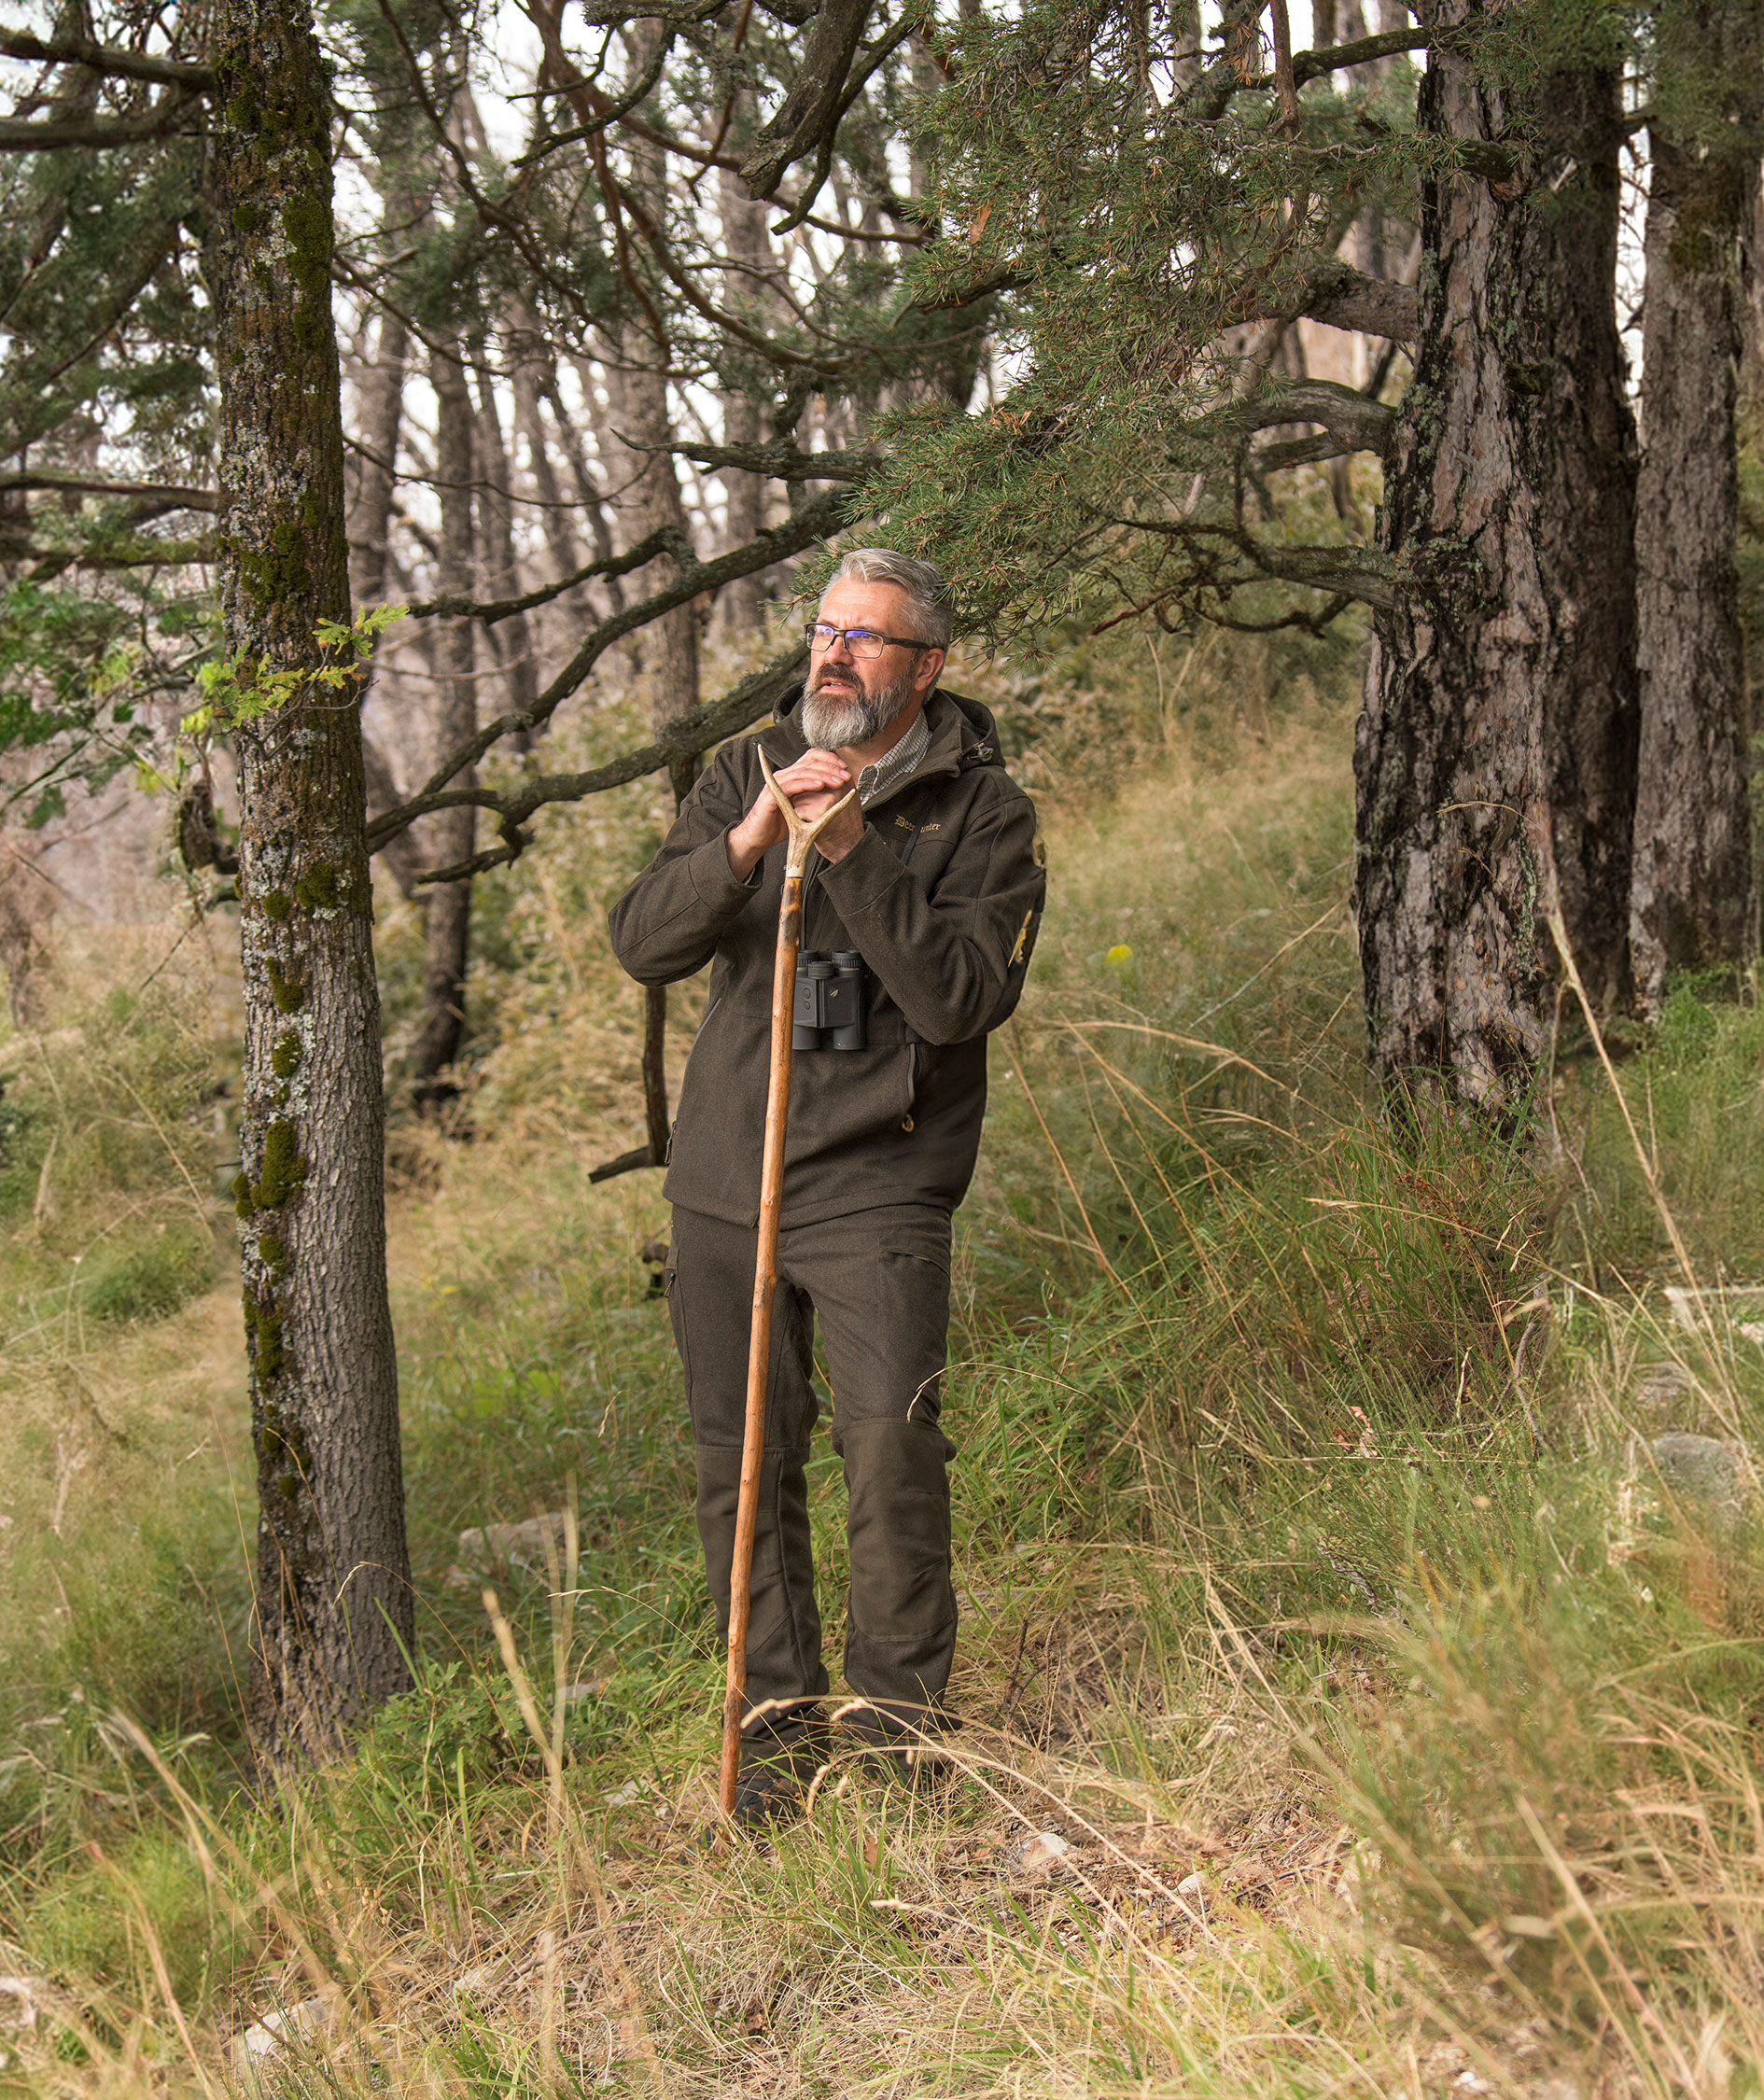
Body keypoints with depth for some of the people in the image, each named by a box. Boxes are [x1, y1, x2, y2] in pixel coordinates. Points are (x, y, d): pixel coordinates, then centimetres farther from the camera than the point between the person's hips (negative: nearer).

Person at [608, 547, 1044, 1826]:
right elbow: (643, 946, -2)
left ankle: (901, 1716, 2)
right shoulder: (750, 771, 8)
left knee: (892, 1444, -16)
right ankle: (780, 1722, 21)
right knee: (742, 1461, 8)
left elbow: (964, 1000, -17)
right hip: (723, 1176, 4)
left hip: (879, 1181, -4)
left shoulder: (985, 811, -3)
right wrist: (744, 845, -19)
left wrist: (854, 851, -23)